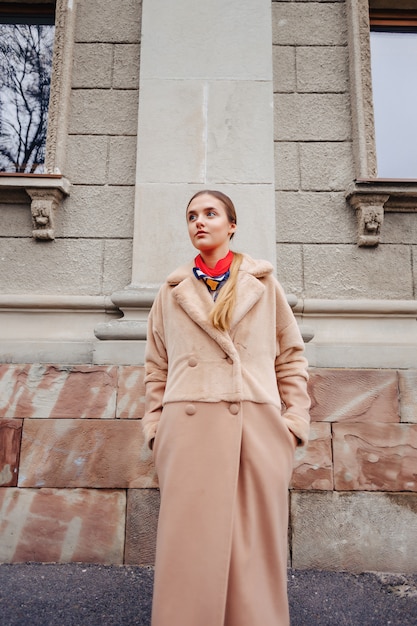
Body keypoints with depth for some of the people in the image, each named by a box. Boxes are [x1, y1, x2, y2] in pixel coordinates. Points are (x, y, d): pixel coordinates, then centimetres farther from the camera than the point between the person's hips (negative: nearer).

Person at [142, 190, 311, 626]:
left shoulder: (264, 285, 11)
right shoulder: (172, 292, 13)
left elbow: (291, 357, 10)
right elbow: (156, 368, 13)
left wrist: (294, 420, 2)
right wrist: (155, 428, 5)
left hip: (259, 429, 0)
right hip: (189, 429, 1)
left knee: (256, 544, 6)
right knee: (191, 544, 3)